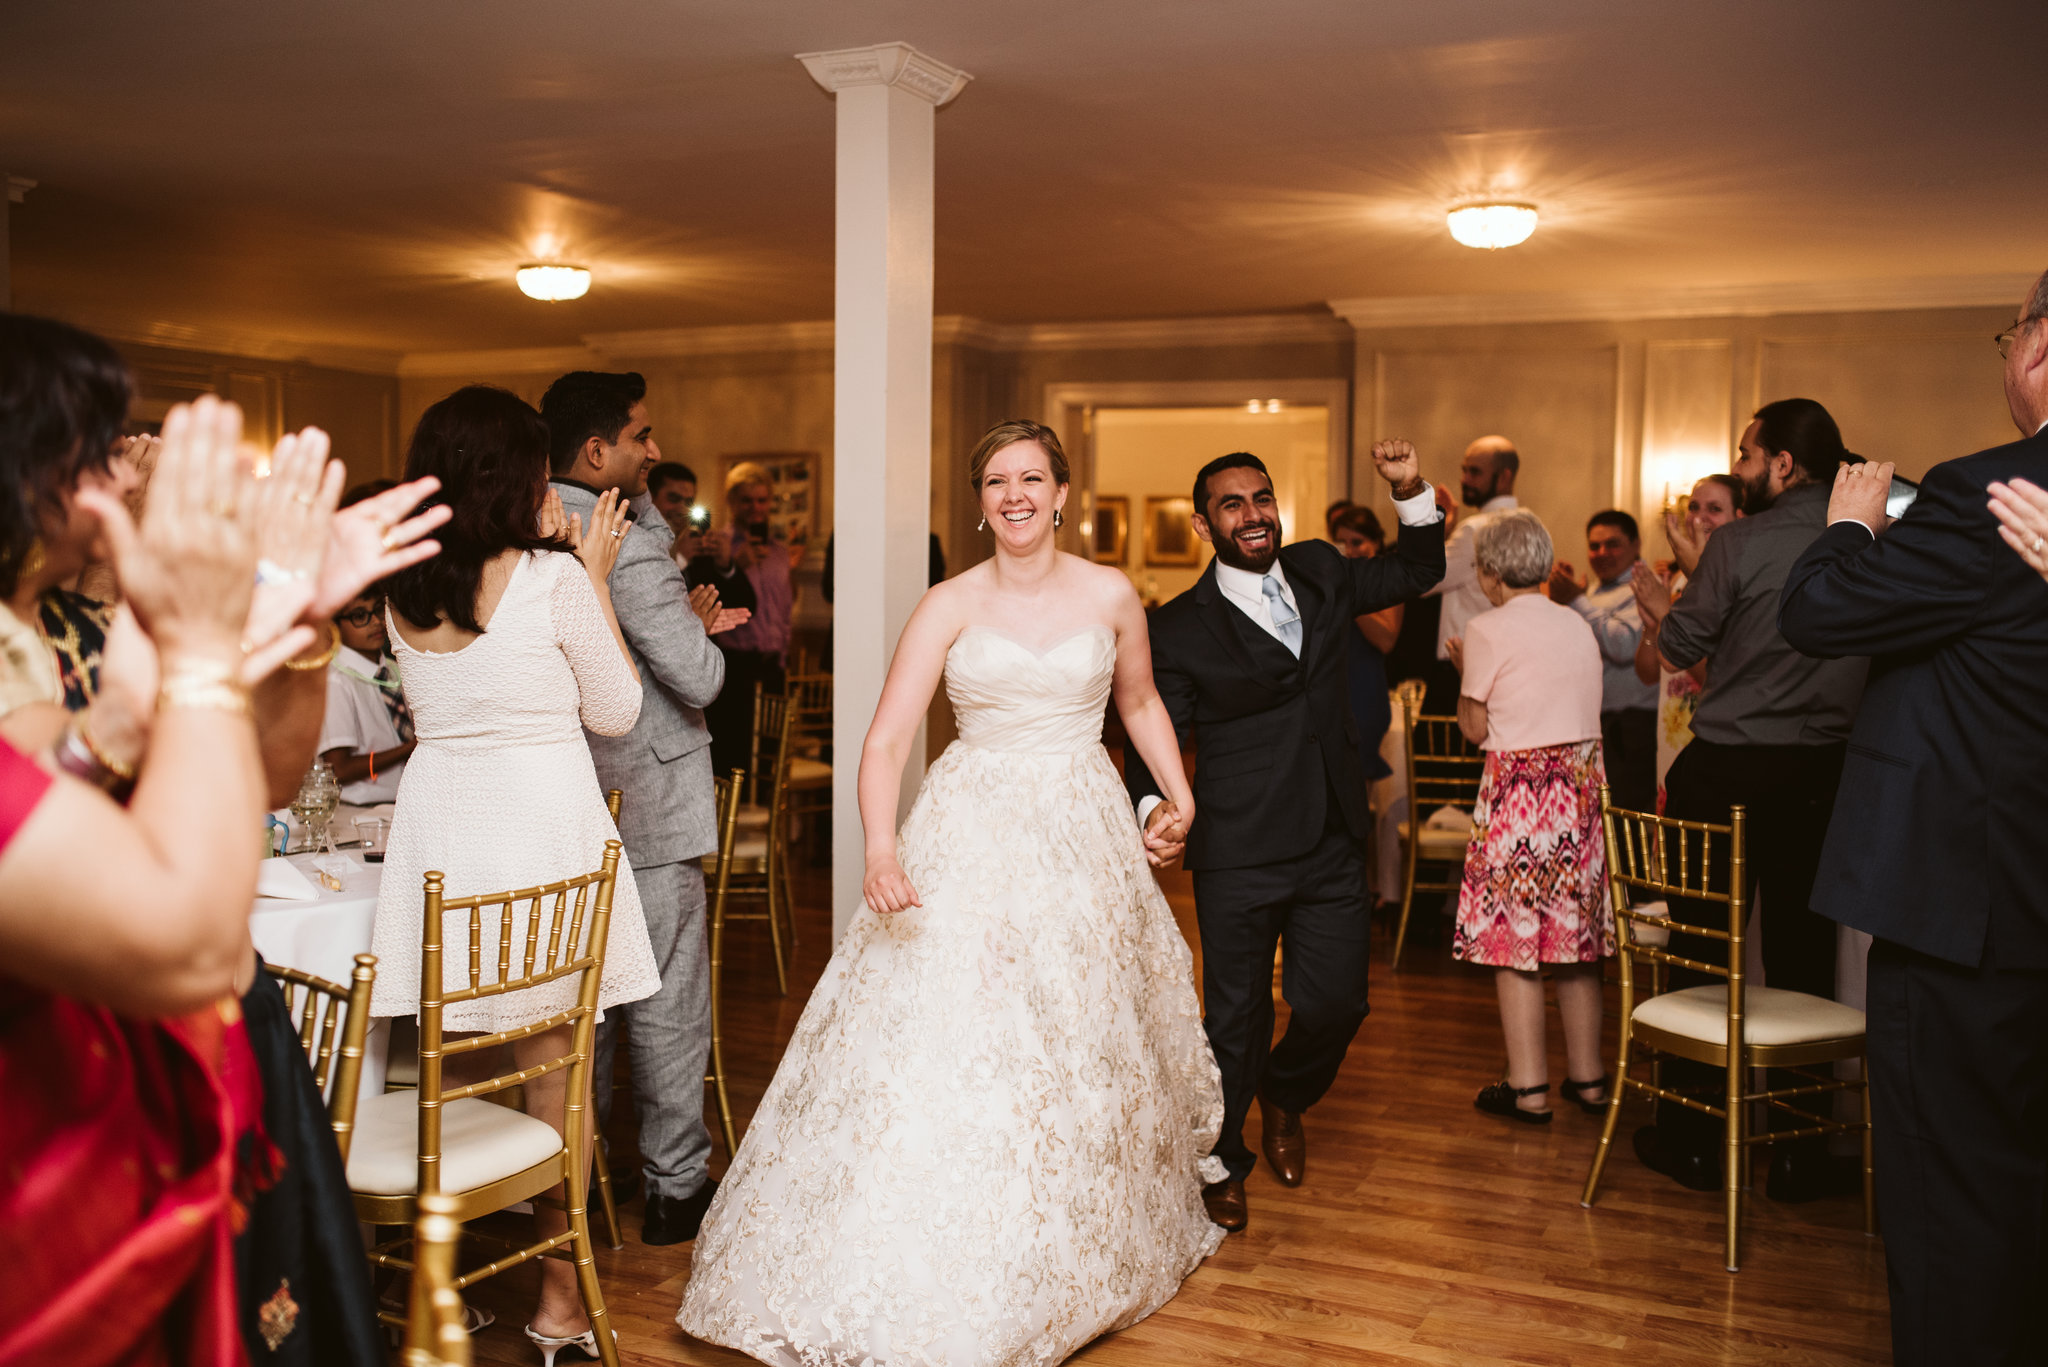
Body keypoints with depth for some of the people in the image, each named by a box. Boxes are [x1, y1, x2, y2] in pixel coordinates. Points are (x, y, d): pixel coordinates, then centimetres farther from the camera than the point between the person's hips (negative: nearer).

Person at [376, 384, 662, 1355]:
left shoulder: (404, 588, 4)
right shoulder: (554, 579, -11)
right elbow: (615, 712, -2)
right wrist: (594, 576, 4)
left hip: (438, 819, 5)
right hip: (541, 814, -5)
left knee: (450, 1068, 16)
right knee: (554, 1067, 7)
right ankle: (557, 1302, 18)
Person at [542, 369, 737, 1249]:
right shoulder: (630, 550, -21)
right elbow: (699, 678, -22)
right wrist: (700, 624, -1)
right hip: (644, 808, -8)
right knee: (668, 1004, 4)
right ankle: (675, 1186, 16)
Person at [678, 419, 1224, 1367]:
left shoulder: (1111, 596, 2)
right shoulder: (949, 606, -4)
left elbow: (1139, 701, 19)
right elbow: (886, 739, -11)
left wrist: (1178, 790, 6)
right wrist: (882, 847, -26)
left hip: (1082, 837, 2)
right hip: (970, 840, -2)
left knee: (1082, 1045, 11)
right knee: (944, 1053, -5)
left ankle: (1079, 1261, 32)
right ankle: (928, 1286, 10)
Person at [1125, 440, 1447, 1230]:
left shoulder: (1319, 573, 7)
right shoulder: (1180, 629, -7)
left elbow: (1416, 572, 21)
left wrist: (1410, 491, 4)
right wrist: (1153, 807, -29)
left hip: (1332, 847, 4)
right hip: (1237, 856, -4)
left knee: (1337, 1001, 8)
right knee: (1236, 1017, 8)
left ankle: (1283, 1097, 42)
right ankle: (1222, 1164, 33)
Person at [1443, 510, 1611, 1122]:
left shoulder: (1487, 630, -8)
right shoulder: (1578, 625, 10)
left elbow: (1475, 728, -6)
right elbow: (1585, 706, 13)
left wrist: (1464, 672, 11)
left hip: (1519, 787, -6)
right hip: (1583, 784, 6)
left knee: (1514, 935, 1)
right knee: (1575, 932, 13)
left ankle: (1528, 1088, 3)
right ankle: (1587, 1076, 20)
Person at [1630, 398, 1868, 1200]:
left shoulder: (1741, 543, -11)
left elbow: (1678, 650, -2)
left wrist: (1658, 602, 18)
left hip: (1726, 771, -4)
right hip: (1823, 773, 4)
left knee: (1701, 950, 8)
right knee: (1803, 952, 12)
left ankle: (1693, 1141, 16)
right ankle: (1798, 1150, 18)